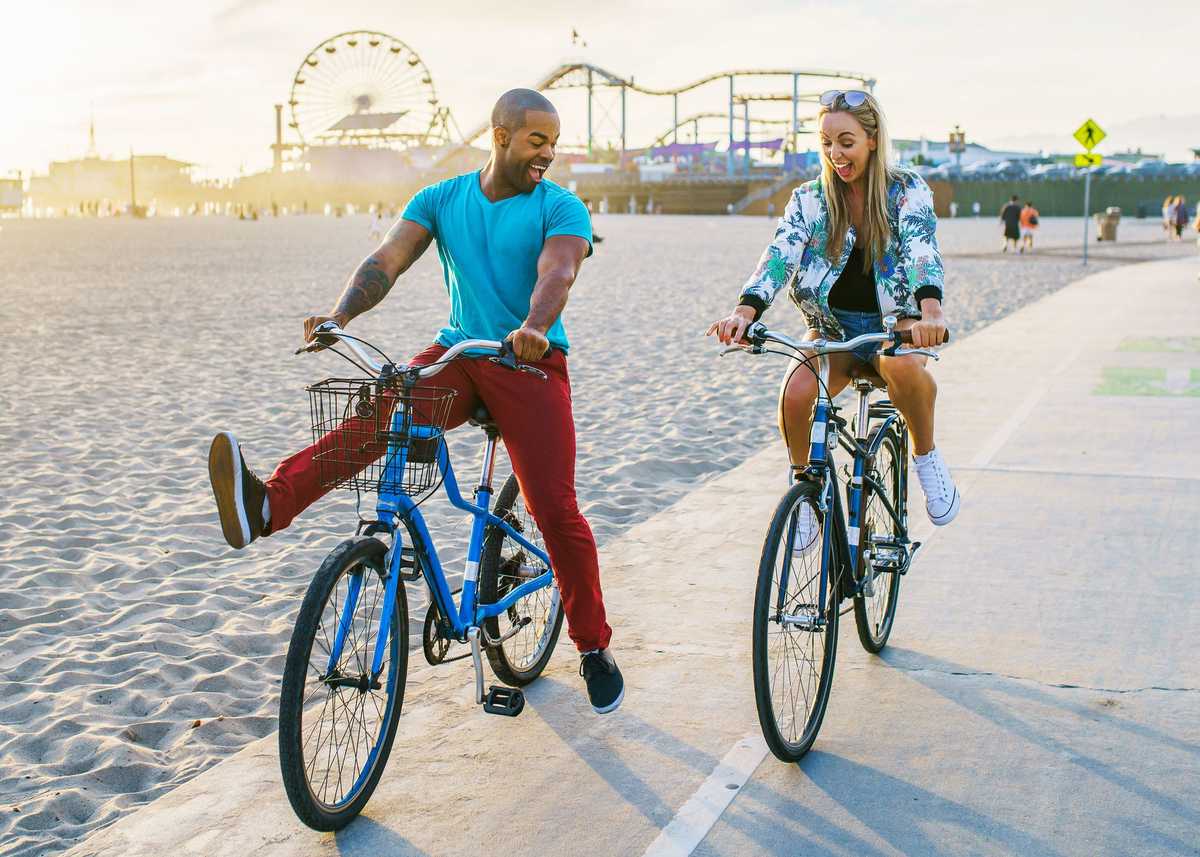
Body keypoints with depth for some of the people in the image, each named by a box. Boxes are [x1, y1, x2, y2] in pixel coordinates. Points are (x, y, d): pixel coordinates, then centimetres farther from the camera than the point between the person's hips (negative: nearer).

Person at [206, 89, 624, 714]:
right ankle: (266, 506, -48)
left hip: (530, 364, -2)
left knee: (554, 511, -11)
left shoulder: (560, 207, -1)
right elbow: (388, 260, -6)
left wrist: (534, 328, -43)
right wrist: (341, 313, -26)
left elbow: (557, 272, -21)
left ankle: (595, 648, 7)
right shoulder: (440, 200, 7)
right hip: (456, 356, 2)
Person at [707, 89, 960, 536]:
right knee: (795, 393, -29)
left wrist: (931, 310, -45)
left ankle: (926, 454, -10)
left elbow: (921, 248, -24)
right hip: (832, 324, 2)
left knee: (904, 366, -38)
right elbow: (780, 255, -15)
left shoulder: (907, 190, -6)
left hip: (894, 319, -2)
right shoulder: (809, 199, -1)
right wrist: (745, 310, -36)